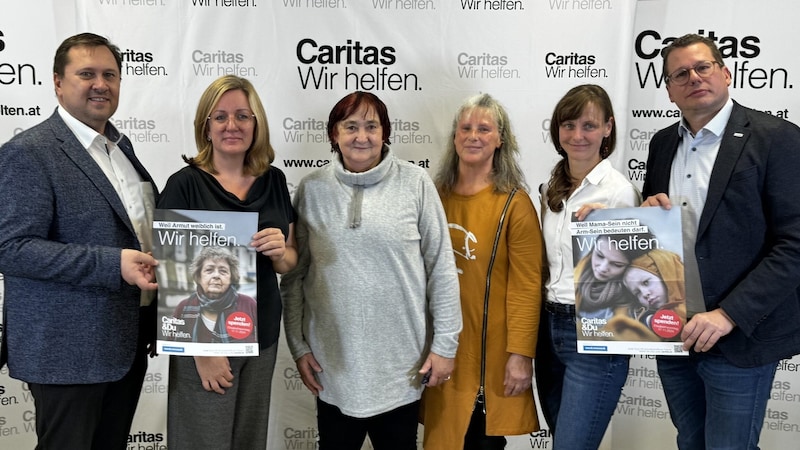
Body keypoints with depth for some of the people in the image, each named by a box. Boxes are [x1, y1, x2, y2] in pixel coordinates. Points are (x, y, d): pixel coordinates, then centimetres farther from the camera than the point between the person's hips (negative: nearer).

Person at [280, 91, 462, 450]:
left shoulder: (416, 183, -5)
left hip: (402, 364, -1)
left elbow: (441, 269, -3)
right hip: (334, 364, 2)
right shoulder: (312, 189, 0)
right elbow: (294, 275, 5)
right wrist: (298, 345, 3)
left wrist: (445, 344, -4)